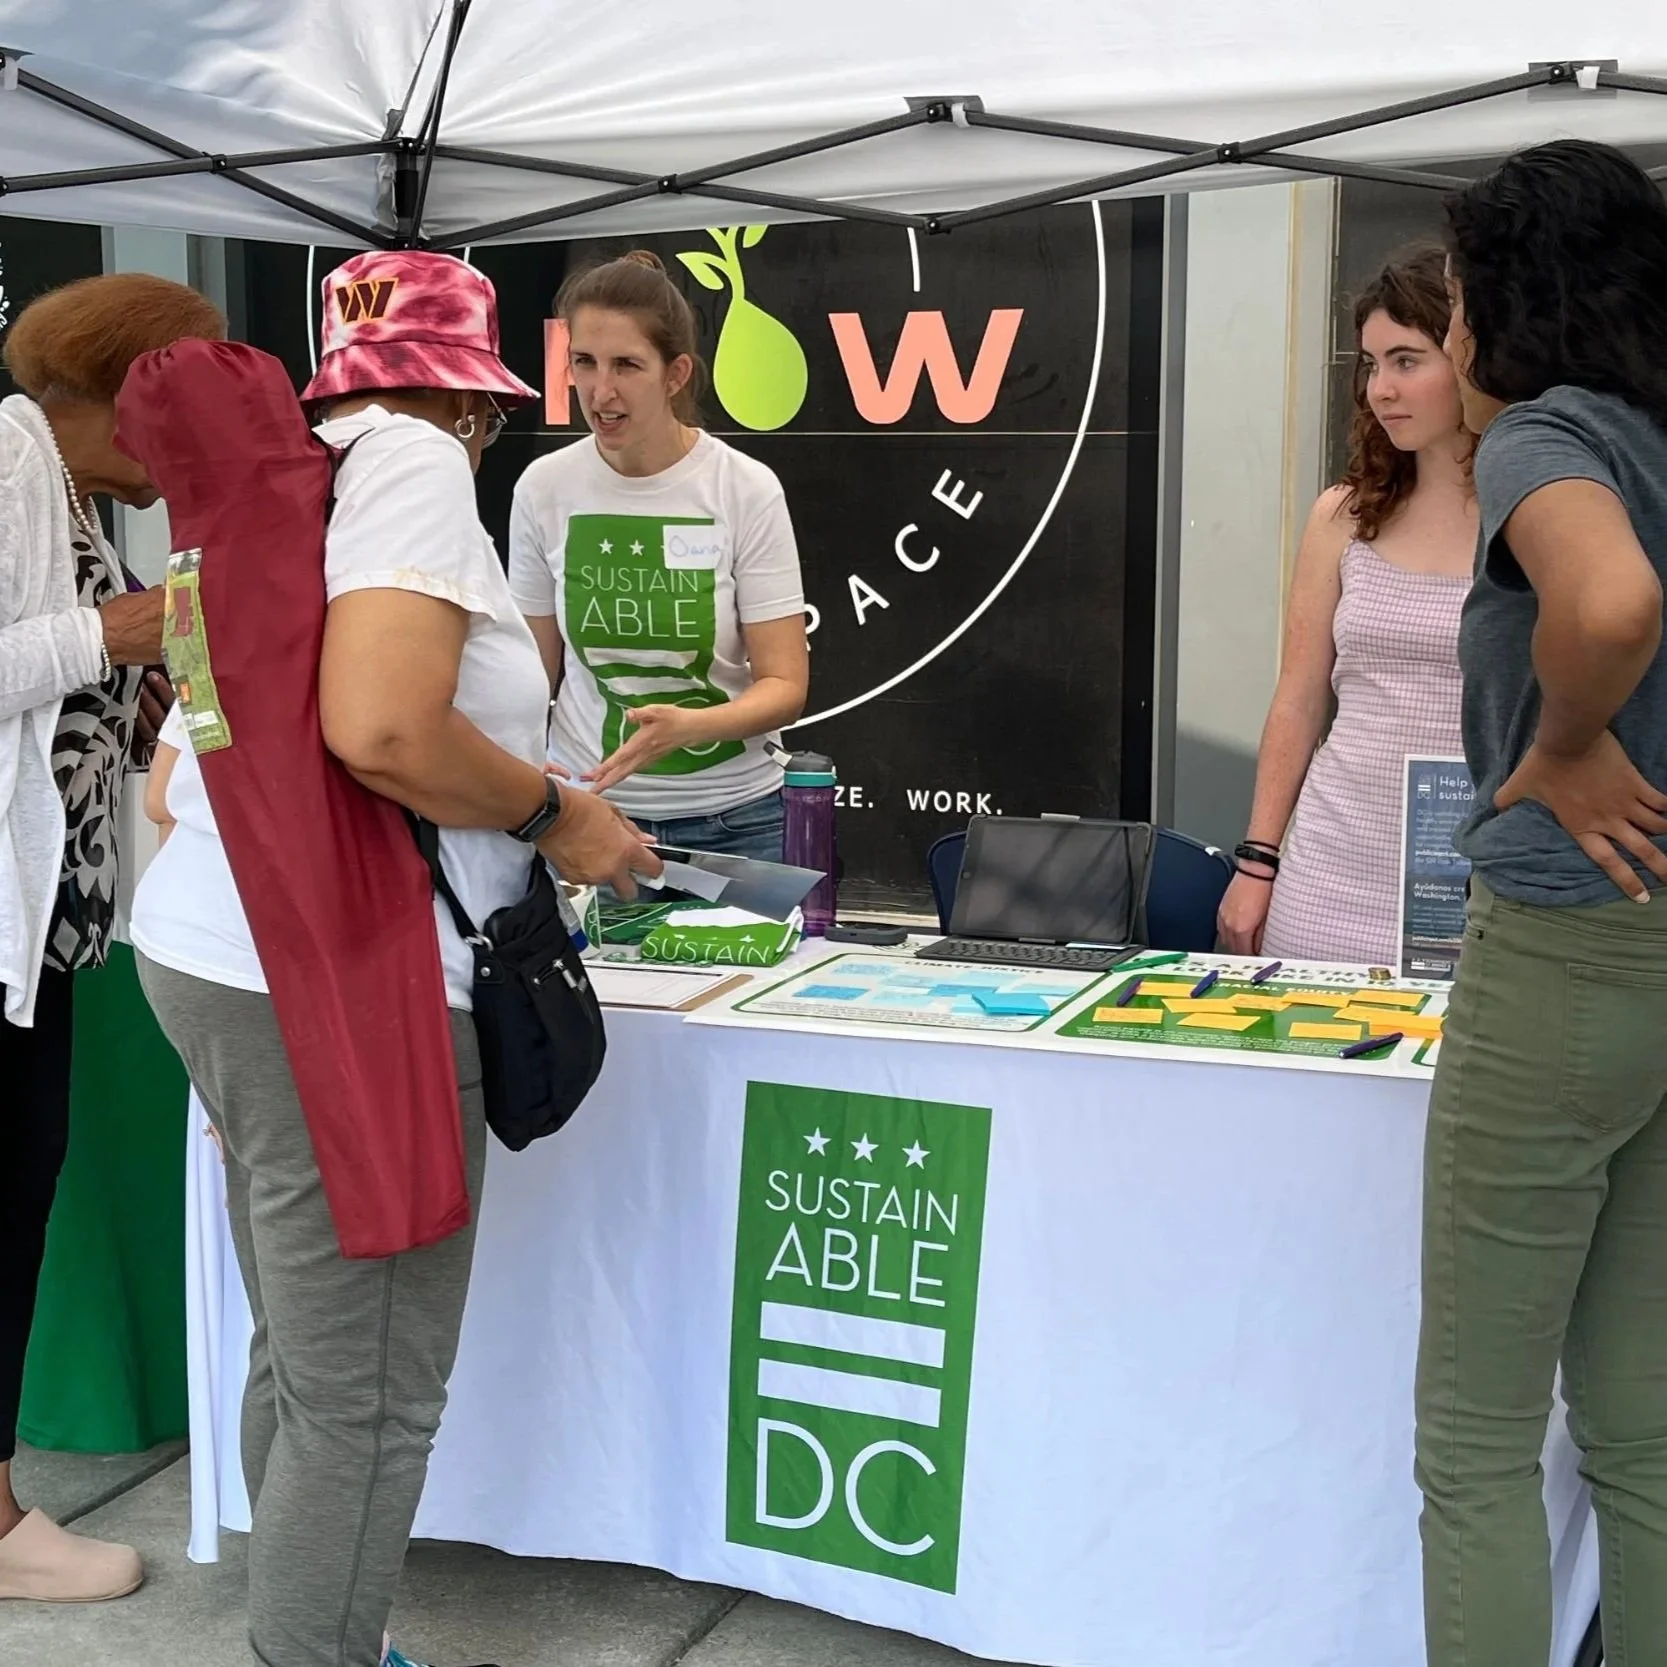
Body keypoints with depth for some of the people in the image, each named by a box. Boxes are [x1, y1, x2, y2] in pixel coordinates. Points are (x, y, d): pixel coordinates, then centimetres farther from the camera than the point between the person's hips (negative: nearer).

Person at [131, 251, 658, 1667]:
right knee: (369, 1402, 1)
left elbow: (173, 787, 21)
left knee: (305, 1364, 21)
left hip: (211, 952, 10)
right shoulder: (414, 458, -9)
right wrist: (557, 817, -10)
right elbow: (382, 730, -26)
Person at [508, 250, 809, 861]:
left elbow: (784, 685, -12)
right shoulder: (543, 488, -5)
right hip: (585, 805, 1)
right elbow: (537, 669, 6)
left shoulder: (747, 490, -11)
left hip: (729, 816, -1)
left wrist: (687, 726, -30)